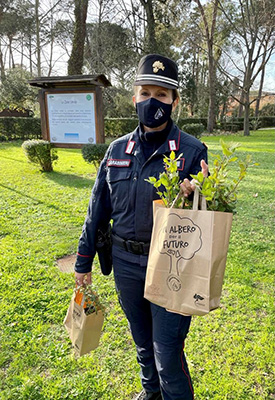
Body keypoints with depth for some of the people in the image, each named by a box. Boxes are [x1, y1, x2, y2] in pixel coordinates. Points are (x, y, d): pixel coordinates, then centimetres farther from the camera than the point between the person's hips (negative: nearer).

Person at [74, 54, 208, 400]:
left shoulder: (191, 151, -9)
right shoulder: (117, 150, 2)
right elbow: (98, 208, 7)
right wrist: (84, 260, 11)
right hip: (125, 263, 5)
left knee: (167, 350, 5)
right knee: (142, 340, 24)